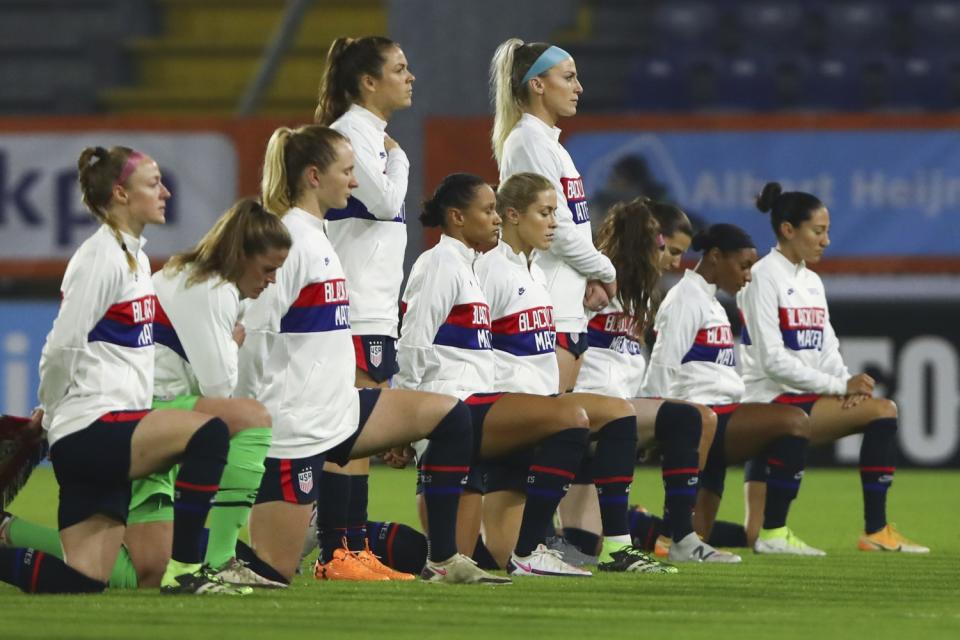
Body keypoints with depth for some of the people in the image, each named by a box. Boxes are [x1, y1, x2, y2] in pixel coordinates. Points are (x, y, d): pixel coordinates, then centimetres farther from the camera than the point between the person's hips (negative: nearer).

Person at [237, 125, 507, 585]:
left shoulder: (315, 237, 15)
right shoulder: (288, 239, -14)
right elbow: (252, 331, -19)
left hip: (336, 412, 10)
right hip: (296, 424, -10)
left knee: (449, 417, 6)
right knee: (273, 570, -13)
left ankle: (443, 560, 7)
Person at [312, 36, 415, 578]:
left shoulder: (373, 134, 20)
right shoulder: (348, 132, -10)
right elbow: (386, 201, -19)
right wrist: (398, 158, 0)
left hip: (376, 308, 10)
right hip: (351, 309, -10)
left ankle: (355, 550, 10)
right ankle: (334, 553, -12)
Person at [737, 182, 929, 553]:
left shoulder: (811, 282, 17)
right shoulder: (764, 276, -8)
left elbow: (827, 351, 12)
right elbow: (773, 360, -16)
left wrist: (849, 385, -10)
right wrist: (841, 386, -17)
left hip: (804, 402, 8)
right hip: (771, 404, -8)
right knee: (882, 411, -20)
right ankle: (875, 532, -18)